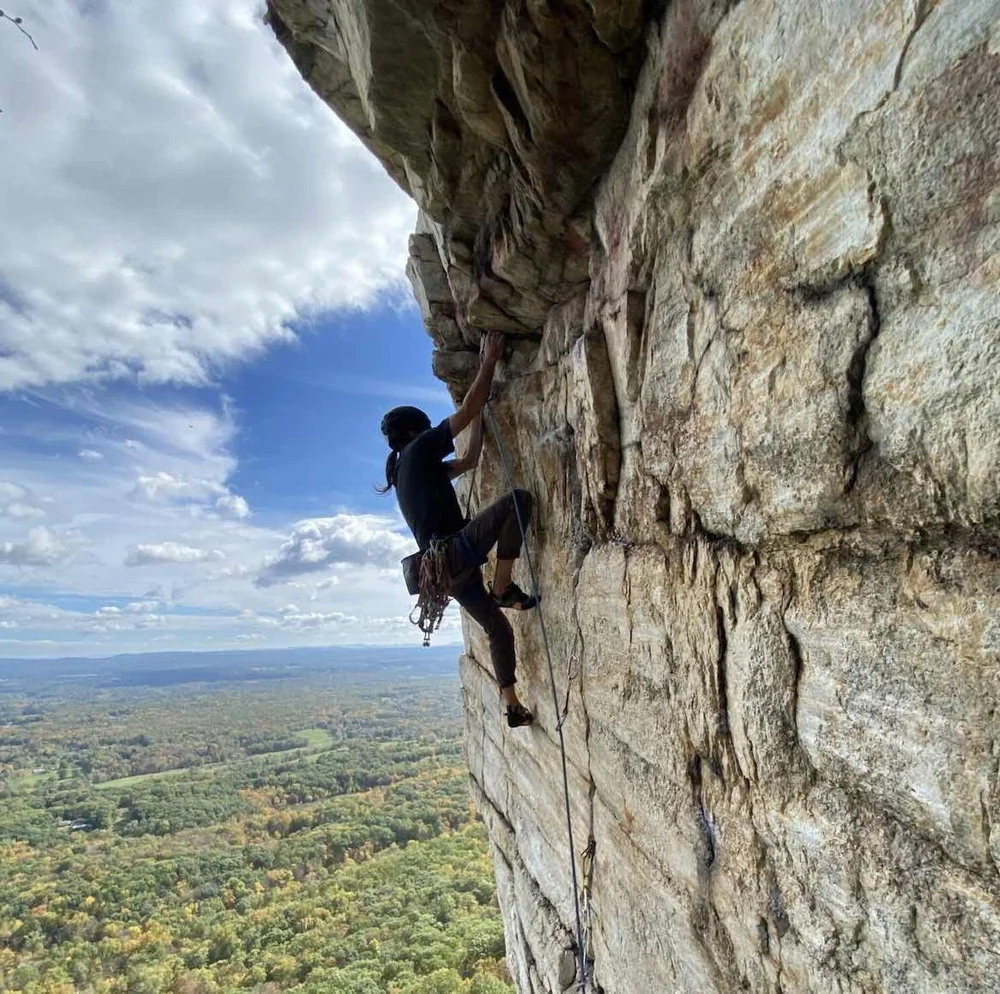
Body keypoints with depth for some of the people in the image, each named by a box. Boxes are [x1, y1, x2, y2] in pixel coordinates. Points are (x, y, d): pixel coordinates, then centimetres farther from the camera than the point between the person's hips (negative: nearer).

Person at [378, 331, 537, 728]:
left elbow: (469, 461, 33)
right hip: (455, 552, -9)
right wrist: (490, 360, 3)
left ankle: (512, 707, 21)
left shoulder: (407, 468, 26)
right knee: (519, 500, -18)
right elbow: (466, 410, -4)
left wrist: (482, 415, 34)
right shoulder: (419, 450, 1)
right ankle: (503, 588, -17)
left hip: (446, 567, 9)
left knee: (498, 630, 16)